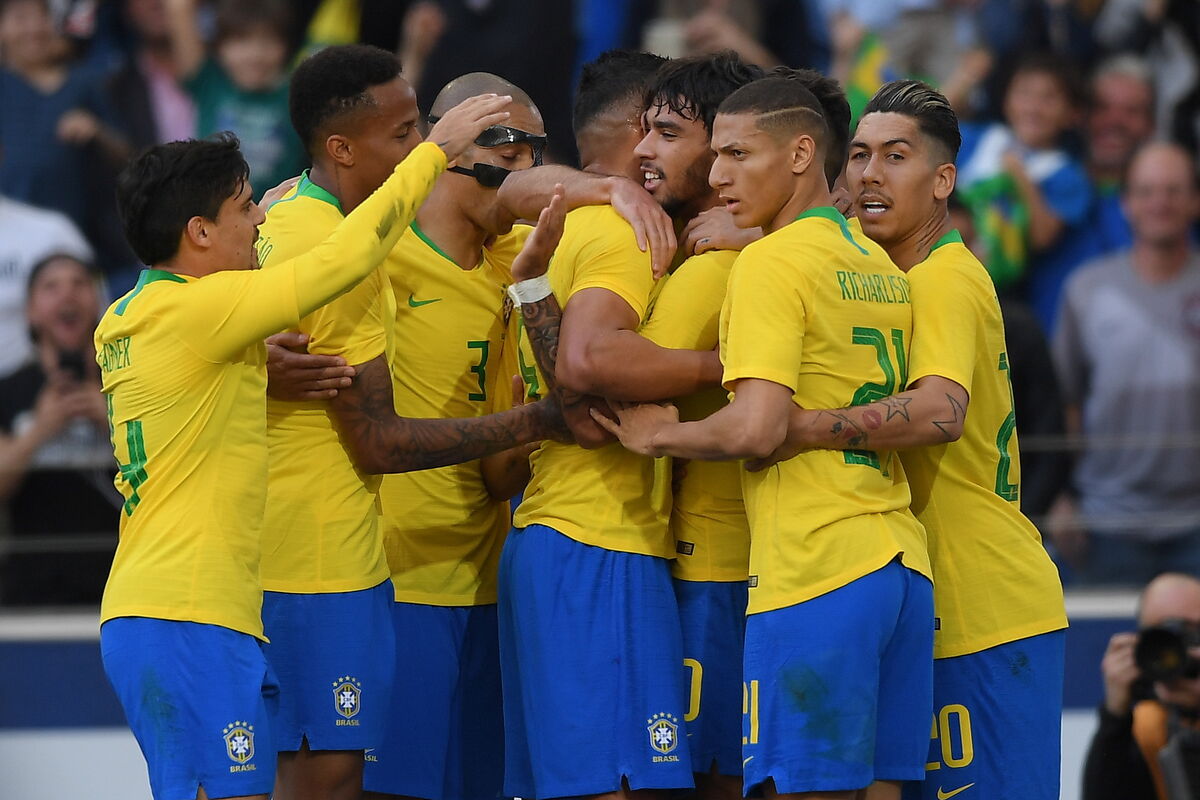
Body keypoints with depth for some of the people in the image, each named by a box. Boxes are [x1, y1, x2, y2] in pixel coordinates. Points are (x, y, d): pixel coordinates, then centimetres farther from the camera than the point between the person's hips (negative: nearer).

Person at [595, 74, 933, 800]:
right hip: (904, 565, 8)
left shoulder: (770, 263, -9)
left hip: (817, 573, -8)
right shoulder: (882, 268, 16)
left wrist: (662, 436, -2)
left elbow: (756, 428, -19)